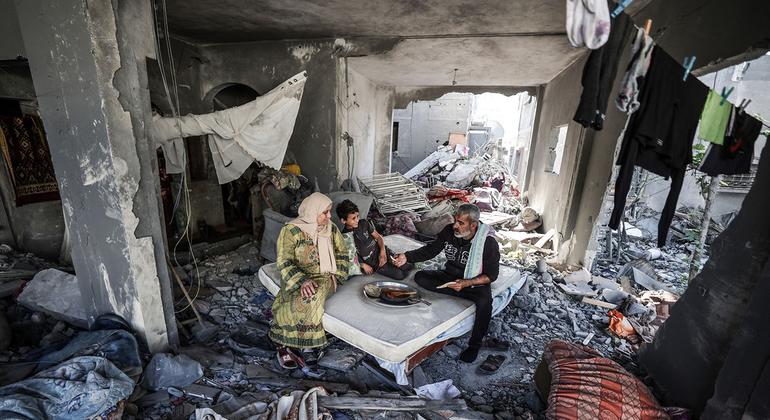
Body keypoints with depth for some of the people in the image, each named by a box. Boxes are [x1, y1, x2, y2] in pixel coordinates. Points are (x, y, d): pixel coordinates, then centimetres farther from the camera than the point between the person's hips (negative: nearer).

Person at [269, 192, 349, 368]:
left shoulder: (331, 228, 4)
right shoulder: (291, 230, -10)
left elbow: (342, 252, 14)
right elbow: (284, 263, -14)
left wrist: (336, 274, -1)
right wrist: (303, 281, -28)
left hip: (324, 278, 2)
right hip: (298, 279, -2)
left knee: (314, 298, -30)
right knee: (303, 301, -32)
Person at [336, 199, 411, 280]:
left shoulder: (364, 223, -1)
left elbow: (378, 237, 5)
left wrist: (382, 251, -11)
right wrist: (363, 265, -16)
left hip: (381, 252, 4)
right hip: (372, 263, -4)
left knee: (406, 266, -10)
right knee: (399, 274, -19)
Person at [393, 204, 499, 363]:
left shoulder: (488, 242, -22)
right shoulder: (449, 231, -12)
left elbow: (491, 275, -16)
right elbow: (430, 249, -3)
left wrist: (466, 283, -31)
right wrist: (407, 257, -18)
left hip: (475, 281, -4)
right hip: (450, 276, 5)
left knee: (484, 302, -34)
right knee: (420, 277, -13)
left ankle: (474, 345, -10)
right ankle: (464, 295, -12)